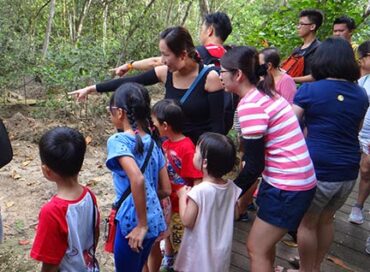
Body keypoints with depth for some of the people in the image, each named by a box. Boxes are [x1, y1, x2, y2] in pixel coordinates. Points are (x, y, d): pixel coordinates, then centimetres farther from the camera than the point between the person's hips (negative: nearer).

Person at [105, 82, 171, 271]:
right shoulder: (152, 142, 7)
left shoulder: (118, 140, -14)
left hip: (132, 222, -7)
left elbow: (137, 179, -29)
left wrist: (141, 224, -21)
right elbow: (166, 190, 8)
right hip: (155, 220, 7)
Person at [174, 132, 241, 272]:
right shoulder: (232, 187, -10)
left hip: (200, 251, -5)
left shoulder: (199, 191, -28)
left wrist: (182, 196, -9)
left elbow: (187, 221, -19)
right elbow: (234, 214, 4)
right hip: (221, 249, 5)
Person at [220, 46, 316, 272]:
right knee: (264, 240, 24)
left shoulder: (250, 105, -20)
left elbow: (254, 166, -18)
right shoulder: (264, 94, 8)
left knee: (256, 248, 4)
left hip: (288, 187, -9)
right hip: (296, 179, 9)